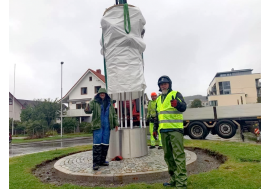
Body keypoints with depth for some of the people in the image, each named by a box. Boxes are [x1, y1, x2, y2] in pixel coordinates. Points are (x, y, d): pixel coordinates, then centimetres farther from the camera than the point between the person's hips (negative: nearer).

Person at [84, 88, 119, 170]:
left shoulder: (109, 103, 14)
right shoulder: (94, 102, 3)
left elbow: (114, 114, 16)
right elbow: (89, 109, -12)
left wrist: (116, 124, 10)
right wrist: (87, 109, -36)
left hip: (107, 126, 4)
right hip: (97, 126, -4)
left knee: (105, 144, 7)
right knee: (97, 144, -7)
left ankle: (102, 161, 18)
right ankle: (95, 163, -2)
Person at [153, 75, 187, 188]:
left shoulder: (176, 94, 0)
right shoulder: (158, 99, 19)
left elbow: (183, 107, -16)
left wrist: (177, 104, -37)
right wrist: (155, 128, 20)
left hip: (175, 129, -7)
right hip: (164, 131, 7)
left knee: (178, 155, -8)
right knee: (168, 156, 13)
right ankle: (174, 180, 26)